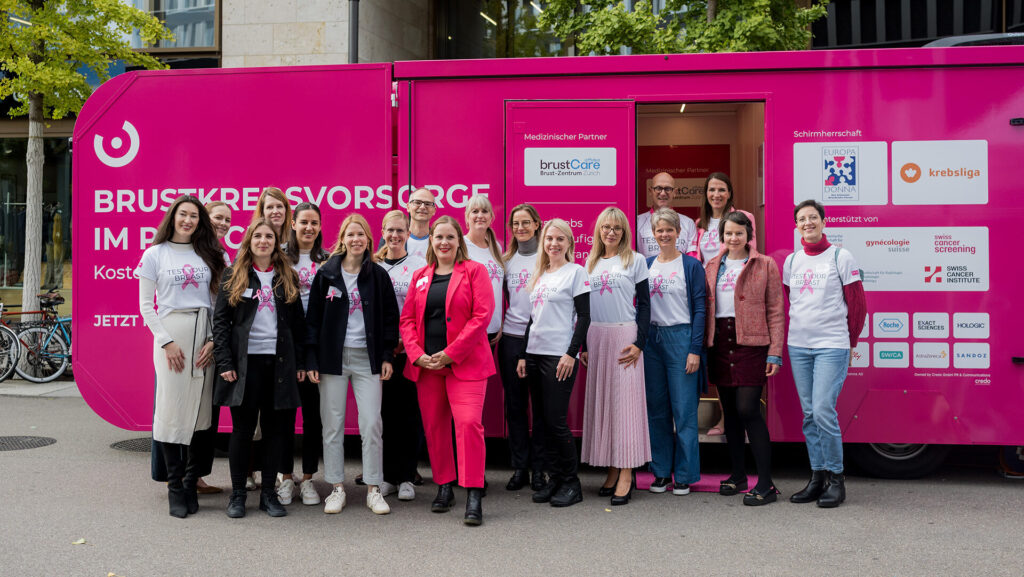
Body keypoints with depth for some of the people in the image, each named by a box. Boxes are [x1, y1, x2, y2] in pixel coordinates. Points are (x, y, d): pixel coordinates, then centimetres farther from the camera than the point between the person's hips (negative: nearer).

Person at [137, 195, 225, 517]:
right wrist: (167, 342, -6)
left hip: (206, 337, 2)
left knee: (201, 409, 1)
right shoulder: (155, 254, 7)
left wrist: (213, 340, -3)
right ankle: (175, 489, 5)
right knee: (172, 408, -4)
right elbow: (146, 304, 3)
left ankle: (191, 484, 10)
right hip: (171, 335, -2)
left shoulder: (209, 254, 11)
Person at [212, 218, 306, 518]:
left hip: (279, 362, 2)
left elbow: (298, 323, 11)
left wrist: (300, 363, 5)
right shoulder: (234, 276, 5)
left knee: (275, 427, 5)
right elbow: (220, 319, 1)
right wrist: (225, 362, -8)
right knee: (243, 428, 2)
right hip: (244, 361, -2)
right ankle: (237, 494, 15)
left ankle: (269, 493, 16)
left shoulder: (288, 278, 11)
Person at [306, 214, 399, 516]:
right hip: (333, 357, 0)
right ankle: (337, 487, 16)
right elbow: (313, 318, 3)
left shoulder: (378, 275, 5)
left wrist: (387, 356, 0)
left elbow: (390, 317, 7)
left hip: (367, 358, 0)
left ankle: (373, 488, 9)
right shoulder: (326, 274, 4)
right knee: (333, 425, 4)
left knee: (372, 424, -3)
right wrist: (311, 360, -3)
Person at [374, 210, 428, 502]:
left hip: (409, 349, -2)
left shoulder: (419, 266, 2)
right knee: (386, 410, 6)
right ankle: (389, 475, 15)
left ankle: (407, 477, 8)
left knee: (408, 411, -1)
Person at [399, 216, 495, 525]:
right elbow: (407, 319, 12)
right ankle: (444, 487, 23)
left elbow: (482, 315, -9)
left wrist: (450, 354, -13)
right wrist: (417, 354, -5)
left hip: (465, 363, -5)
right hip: (425, 364, 5)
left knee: (468, 422, -14)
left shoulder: (474, 271, 0)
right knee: (434, 426, 9)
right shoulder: (420, 276, 14)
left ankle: (473, 496, -8)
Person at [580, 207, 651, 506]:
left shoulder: (636, 260, 3)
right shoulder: (591, 263, 14)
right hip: (595, 336, 4)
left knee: (625, 399, -6)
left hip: (624, 335, -4)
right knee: (600, 400, 4)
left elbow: (644, 303, -1)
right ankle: (612, 470, 12)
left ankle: (626, 475, -4)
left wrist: (639, 342, -11)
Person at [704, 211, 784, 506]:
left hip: (751, 343, -5)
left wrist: (775, 353, -9)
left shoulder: (765, 265, 1)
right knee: (730, 411, 10)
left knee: (748, 410, -11)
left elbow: (775, 312, -2)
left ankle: (766, 483, -4)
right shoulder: (713, 266, 13)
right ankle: (738, 475, 22)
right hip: (720, 343, 5)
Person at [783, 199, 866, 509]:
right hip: (798, 347, 5)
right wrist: (799, 332, 16)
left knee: (823, 410, -12)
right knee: (809, 414, 7)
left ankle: (836, 479, 2)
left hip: (832, 346, -5)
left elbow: (857, 303, 3)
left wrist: (849, 341, 8)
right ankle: (817, 476, 16)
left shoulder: (841, 257, -1)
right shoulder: (791, 261, 10)